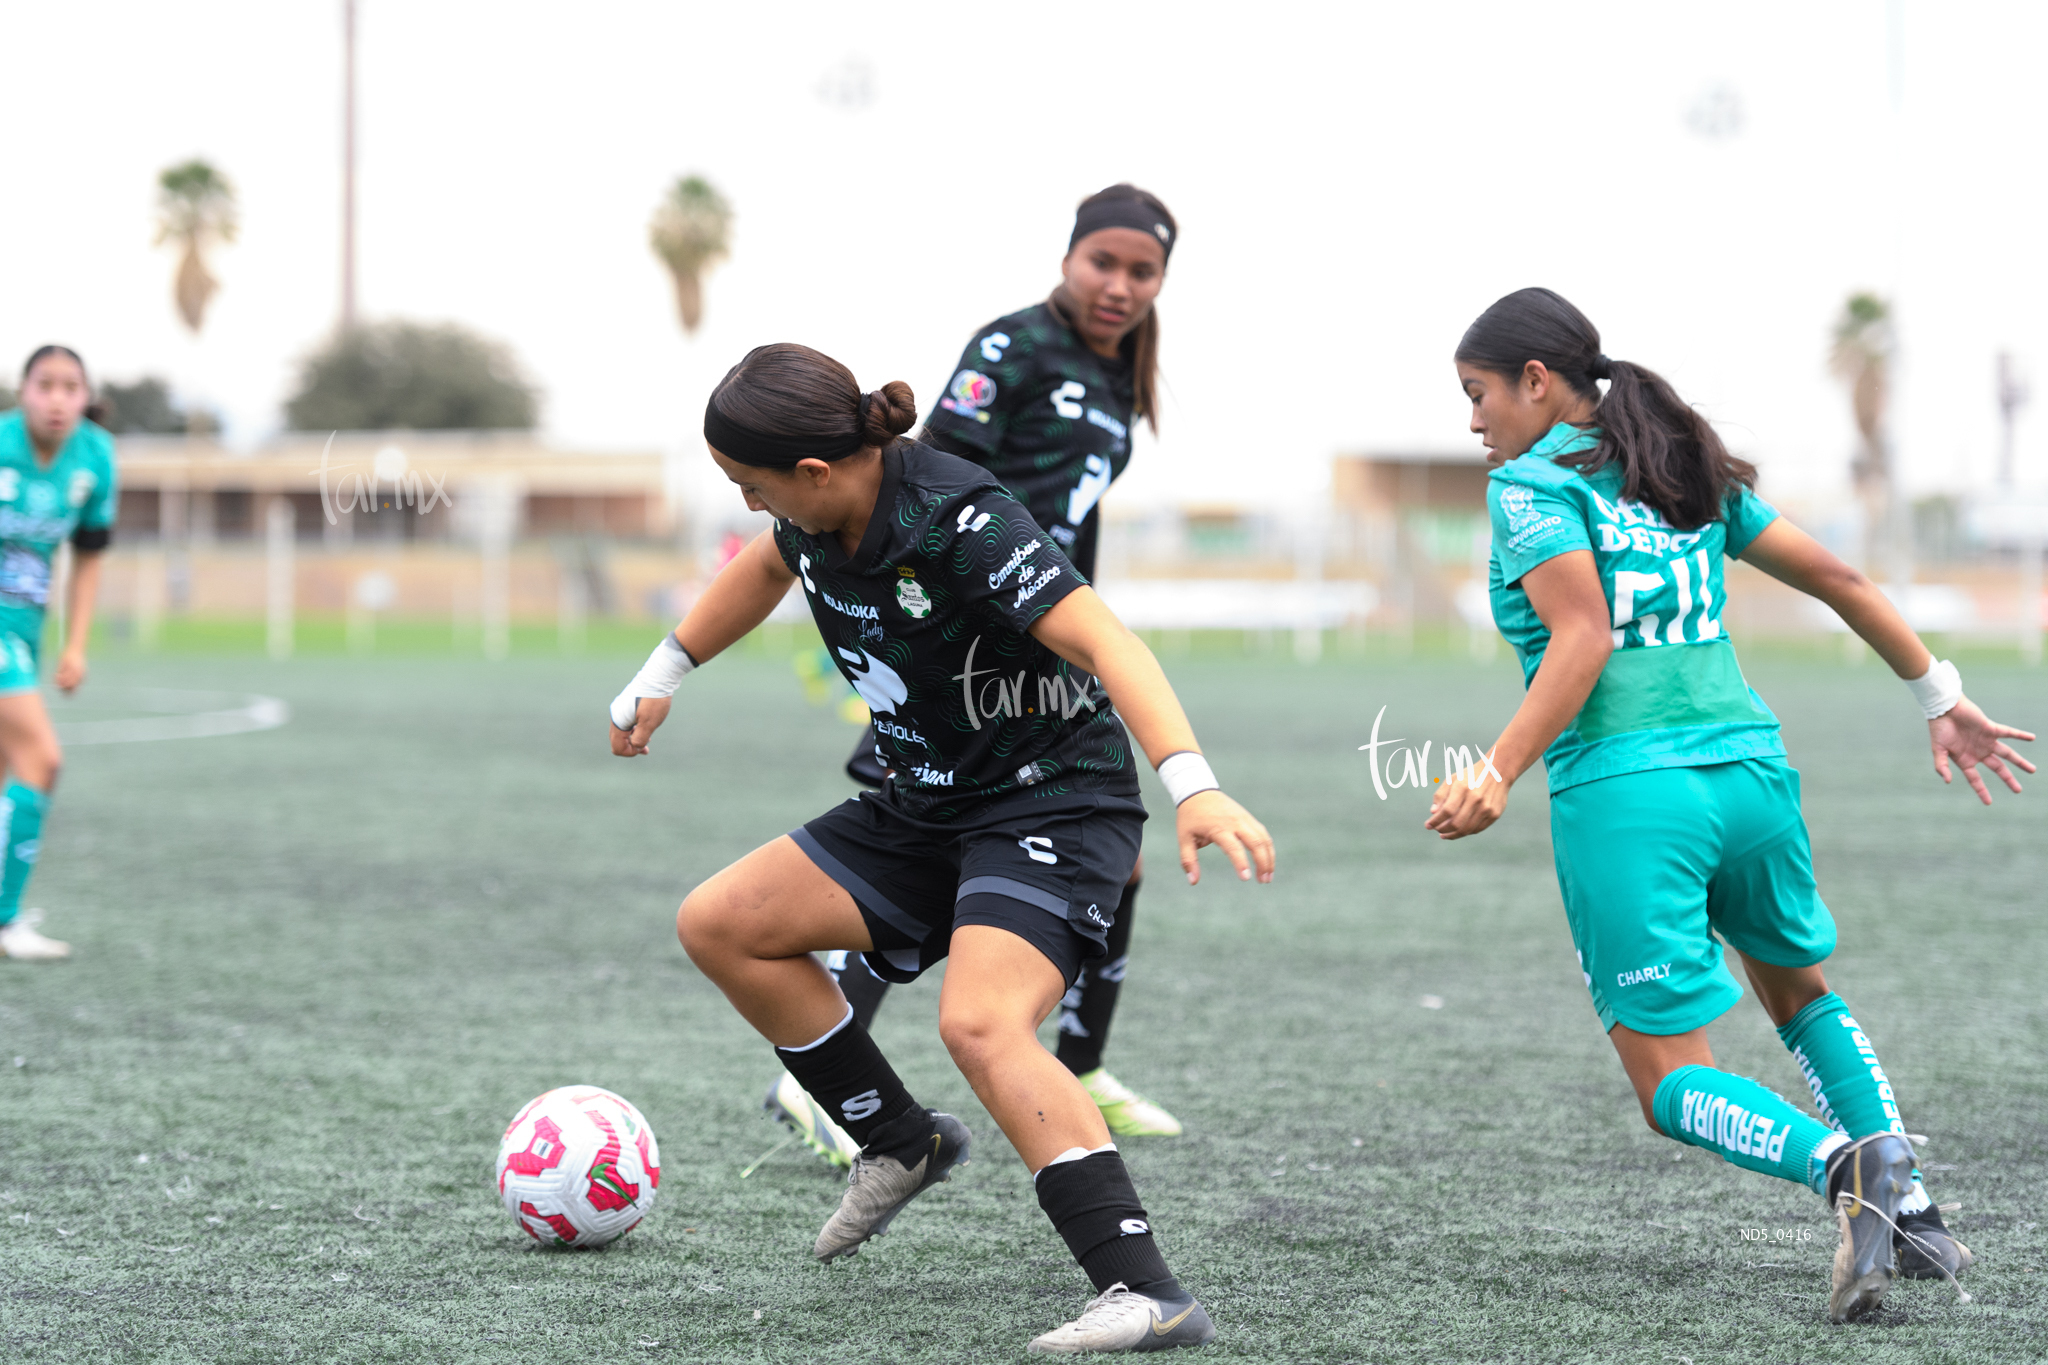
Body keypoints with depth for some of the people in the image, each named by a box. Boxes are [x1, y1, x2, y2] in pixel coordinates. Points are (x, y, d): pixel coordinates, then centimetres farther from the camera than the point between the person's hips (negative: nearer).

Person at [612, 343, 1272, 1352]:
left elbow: (1103, 640, -35)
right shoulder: (820, 512, -2)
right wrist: (663, 674, 32)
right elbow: (768, 566, 23)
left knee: (979, 1024, -31)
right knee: (719, 926, 7)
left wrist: (1192, 785, -47)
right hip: (926, 808, 9)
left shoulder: (959, 521, -27)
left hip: (1055, 803, -9)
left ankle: (1146, 1295, -37)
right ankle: (899, 1143, 20)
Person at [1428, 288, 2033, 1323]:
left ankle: (1839, 1164, -27)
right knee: (1798, 987, 31)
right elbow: (1837, 579, 18)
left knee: (1673, 1089, 1)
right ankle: (1913, 1214, 20)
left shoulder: (1531, 483, -3)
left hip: (1624, 795, -6)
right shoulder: (1693, 476, 16)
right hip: (1749, 772, 6)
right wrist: (1941, 699, 26)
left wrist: (1499, 775, -22)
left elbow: (1582, 642, -16)